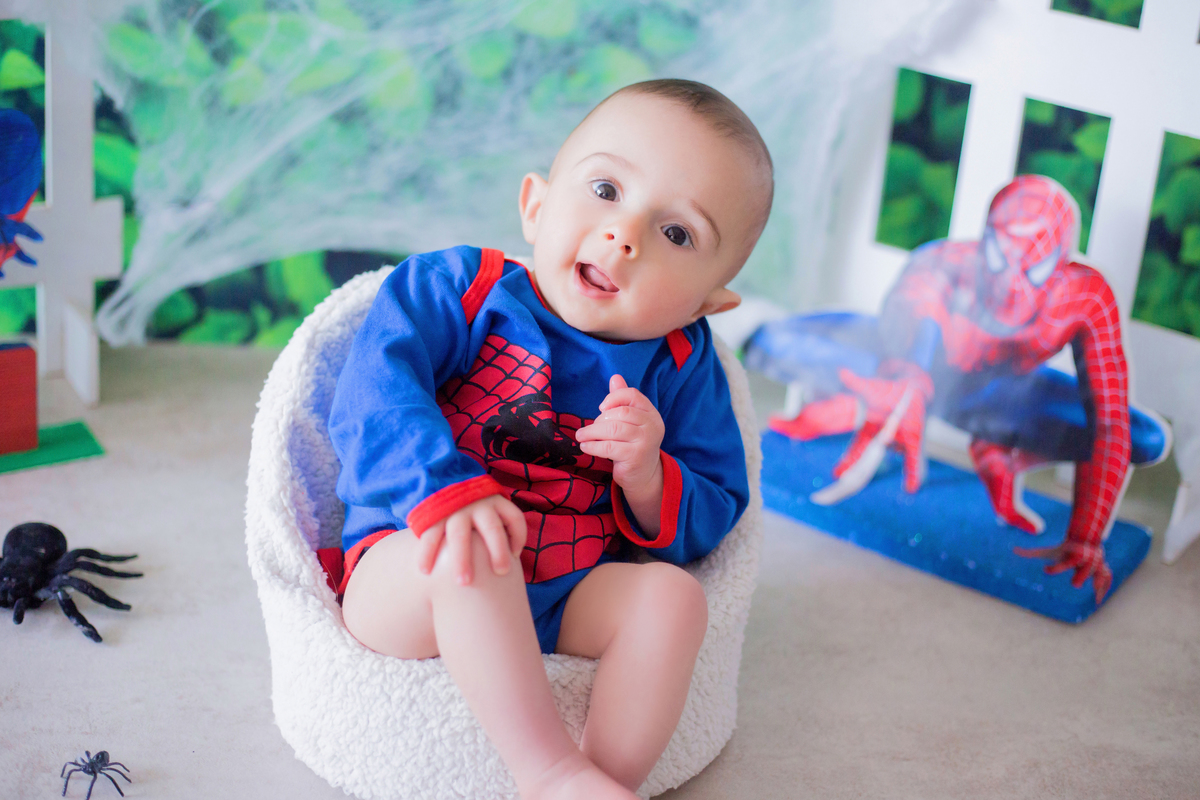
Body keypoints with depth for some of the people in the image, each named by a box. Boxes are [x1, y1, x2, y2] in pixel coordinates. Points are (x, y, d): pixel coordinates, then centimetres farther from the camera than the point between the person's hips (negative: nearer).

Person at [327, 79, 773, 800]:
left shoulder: (680, 366, 2)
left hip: (562, 602, 3)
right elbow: (373, 390, -22)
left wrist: (648, 477, -20)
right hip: (402, 582, -3)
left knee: (672, 595, -22)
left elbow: (710, 518, 2)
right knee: (470, 550, -35)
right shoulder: (457, 288, -7)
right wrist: (443, 489, -39)